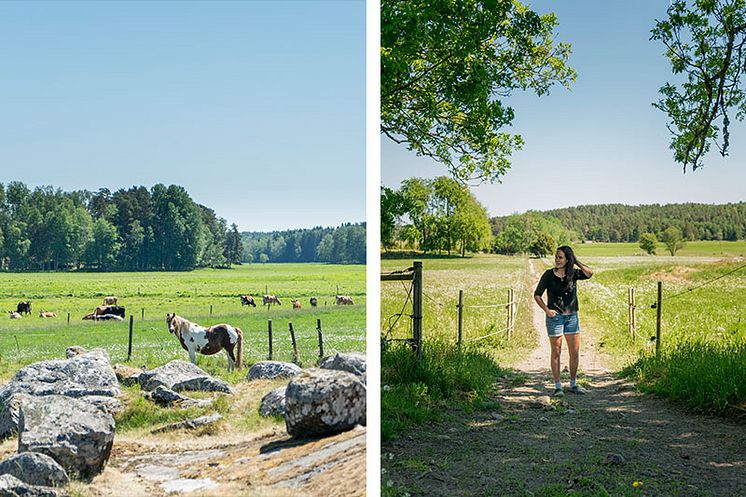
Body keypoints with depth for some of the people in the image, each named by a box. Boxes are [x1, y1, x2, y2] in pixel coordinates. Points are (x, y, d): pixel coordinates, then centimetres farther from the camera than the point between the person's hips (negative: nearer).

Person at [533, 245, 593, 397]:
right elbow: (537, 295, -2)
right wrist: (546, 310, -13)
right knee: (556, 352, 2)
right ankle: (558, 387, 8)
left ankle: (573, 384, 19)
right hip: (555, 316, -3)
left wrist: (575, 261, -11)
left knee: (575, 352, 6)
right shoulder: (549, 275, -5)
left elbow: (589, 273, -17)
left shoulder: (573, 273, 1)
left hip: (572, 316, 3)